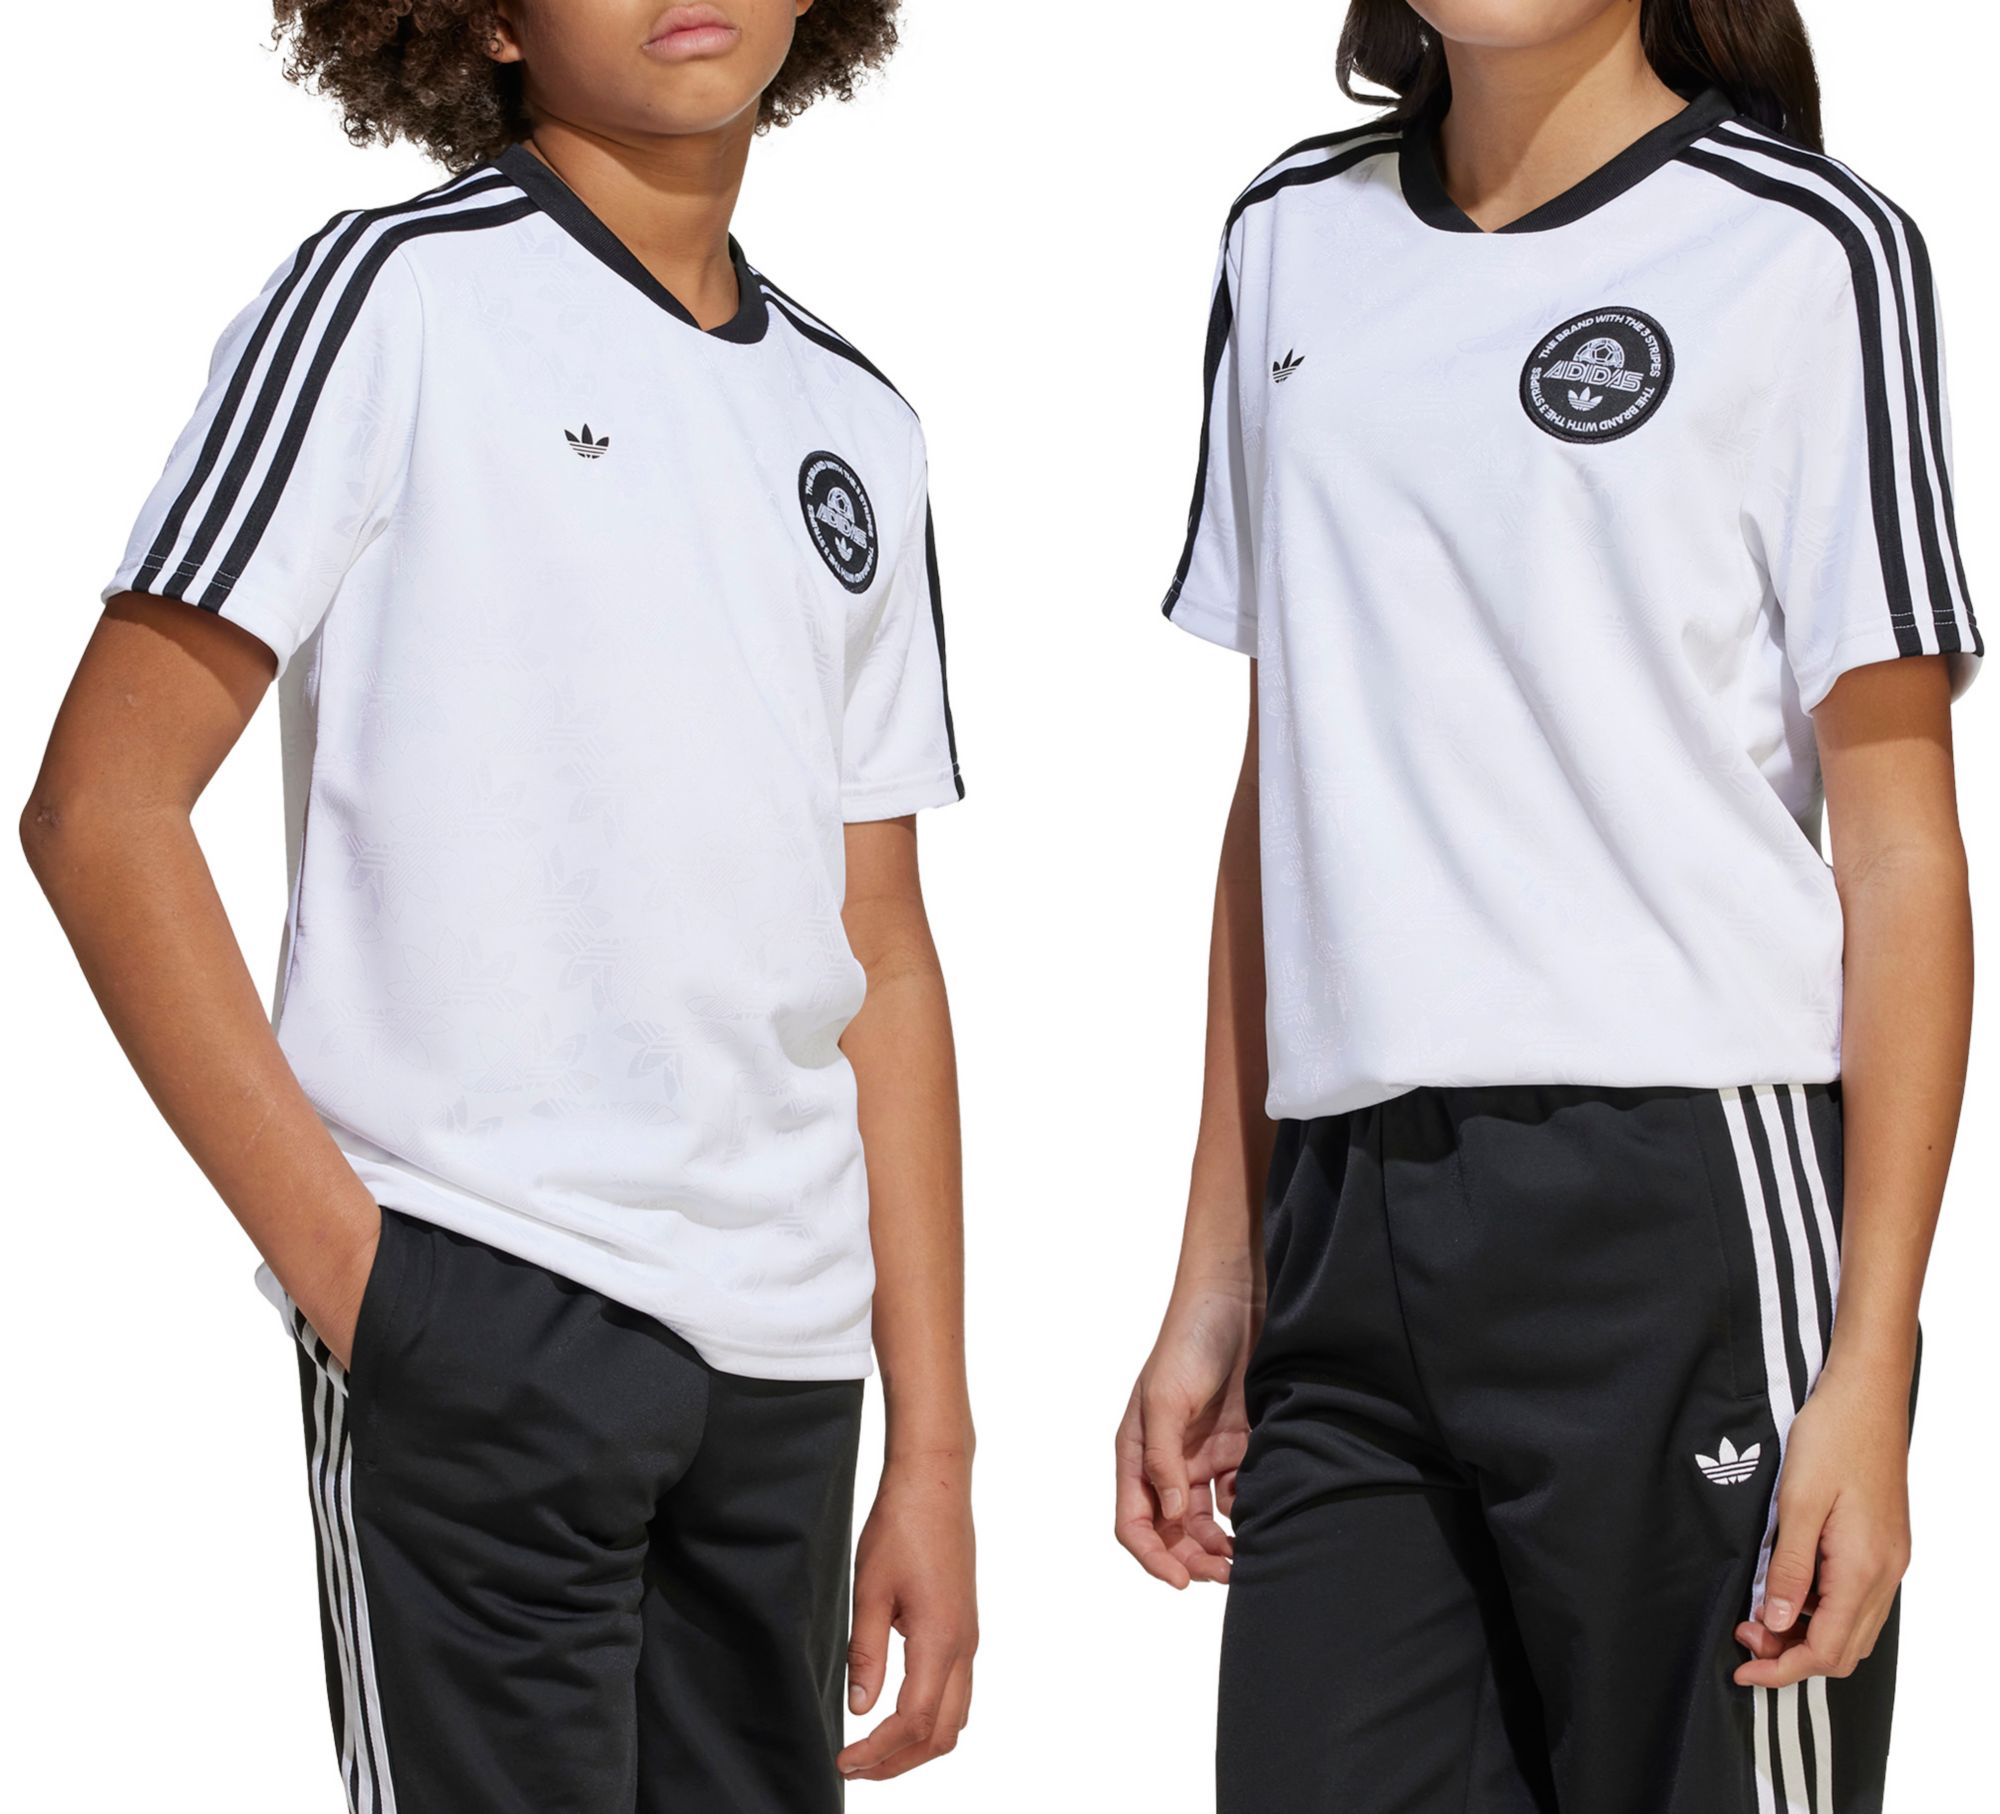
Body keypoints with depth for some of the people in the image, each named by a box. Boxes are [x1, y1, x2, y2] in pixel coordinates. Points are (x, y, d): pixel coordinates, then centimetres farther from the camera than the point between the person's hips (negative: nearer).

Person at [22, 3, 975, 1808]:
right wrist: (336, 1253, -11)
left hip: (783, 1352, 6)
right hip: (483, 1304, -5)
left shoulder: (855, 425, 15)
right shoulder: (398, 294, -1)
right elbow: (100, 808, -5)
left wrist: (933, 1449, 10)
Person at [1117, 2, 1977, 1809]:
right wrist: (1217, 1282, 15)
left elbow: (1900, 850, -3)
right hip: (1351, 1230, 5)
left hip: (1688, 1194, -4)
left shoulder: (1807, 250, -1)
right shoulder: (1292, 238, 15)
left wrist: (1868, 1369, -11)